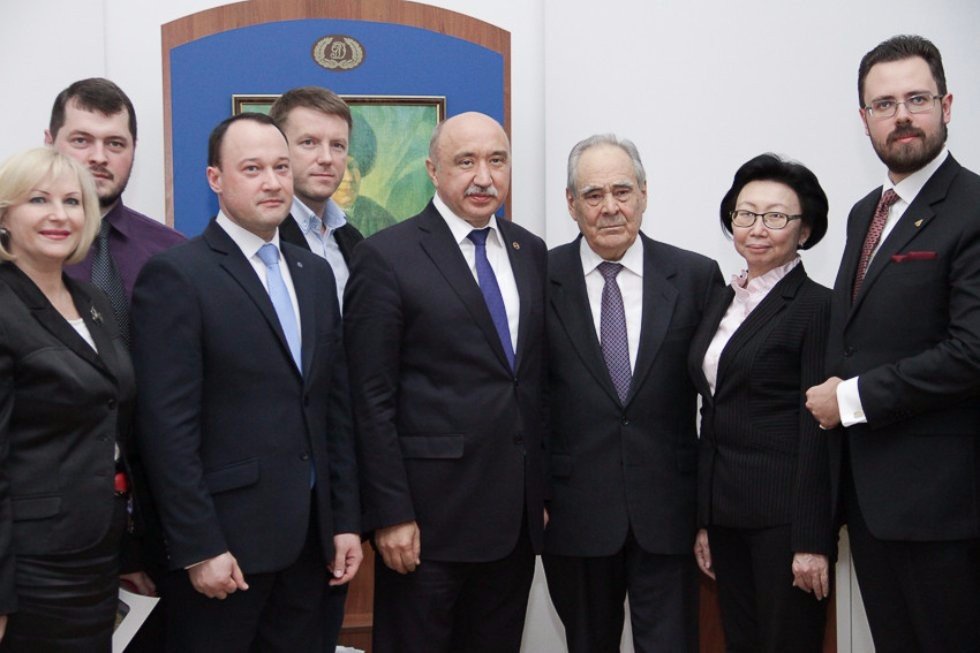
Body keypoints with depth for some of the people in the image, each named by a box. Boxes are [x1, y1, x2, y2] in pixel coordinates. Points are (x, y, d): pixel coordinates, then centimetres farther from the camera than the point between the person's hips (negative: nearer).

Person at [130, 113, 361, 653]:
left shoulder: (315, 274, 12)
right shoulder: (174, 275, -9)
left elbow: (335, 405, 13)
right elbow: (168, 428, -14)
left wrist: (346, 521, 9)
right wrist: (199, 548, -15)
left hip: (308, 539, 6)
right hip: (224, 544, -6)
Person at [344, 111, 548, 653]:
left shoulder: (530, 252, 10)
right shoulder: (386, 256, -8)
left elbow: (539, 377, 13)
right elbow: (372, 400, -10)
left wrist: (545, 489, 11)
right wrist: (391, 514, -13)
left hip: (516, 512, 6)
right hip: (430, 511, -5)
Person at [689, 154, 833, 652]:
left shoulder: (816, 306, -9)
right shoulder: (722, 301, 12)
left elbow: (818, 432, -12)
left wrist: (811, 541, -15)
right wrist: (704, 519, 12)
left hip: (784, 514, -7)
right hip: (726, 512, 7)